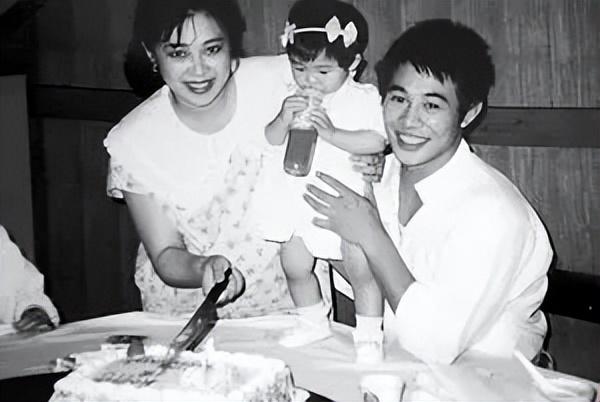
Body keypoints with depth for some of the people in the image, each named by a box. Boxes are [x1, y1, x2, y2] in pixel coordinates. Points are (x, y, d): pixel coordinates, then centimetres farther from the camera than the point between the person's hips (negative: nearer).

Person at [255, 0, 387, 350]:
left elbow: (376, 141, -19)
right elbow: (271, 140, 7)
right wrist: (283, 120, -14)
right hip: (297, 199, 5)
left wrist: (331, 132, -26)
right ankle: (314, 323, 37)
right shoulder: (291, 96, 4)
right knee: (295, 267, 13)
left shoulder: (365, 98, -9)